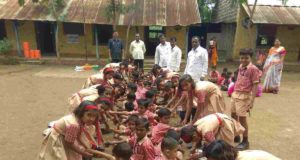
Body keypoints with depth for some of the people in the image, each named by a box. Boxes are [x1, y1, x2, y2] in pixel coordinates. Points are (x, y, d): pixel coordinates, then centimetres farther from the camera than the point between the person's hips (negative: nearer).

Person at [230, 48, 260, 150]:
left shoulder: (253, 69, -12)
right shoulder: (240, 67, 9)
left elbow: (255, 85, -15)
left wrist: (252, 101, -19)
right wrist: (234, 92, 15)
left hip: (244, 96, -8)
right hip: (235, 94, 8)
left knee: (242, 119, 0)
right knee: (233, 116, 17)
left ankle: (245, 142, 17)